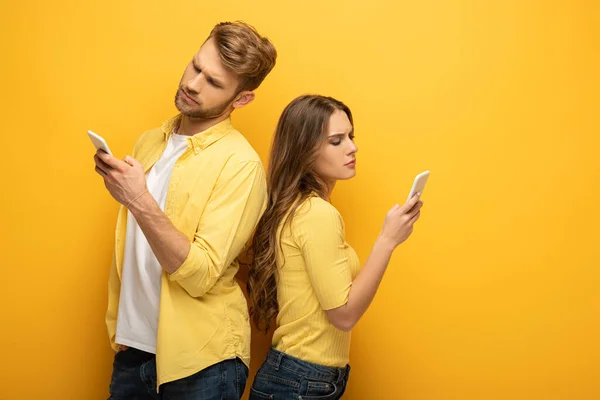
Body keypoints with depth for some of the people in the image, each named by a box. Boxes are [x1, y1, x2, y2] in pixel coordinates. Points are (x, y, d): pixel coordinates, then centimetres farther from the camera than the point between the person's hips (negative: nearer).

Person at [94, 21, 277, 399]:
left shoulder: (240, 164, -15)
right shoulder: (149, 143, 5)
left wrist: (140, 202, -29)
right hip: (132, 346, 5)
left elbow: (200, 276, -21)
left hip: (201, 363, -5)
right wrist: (116, 324, 11)